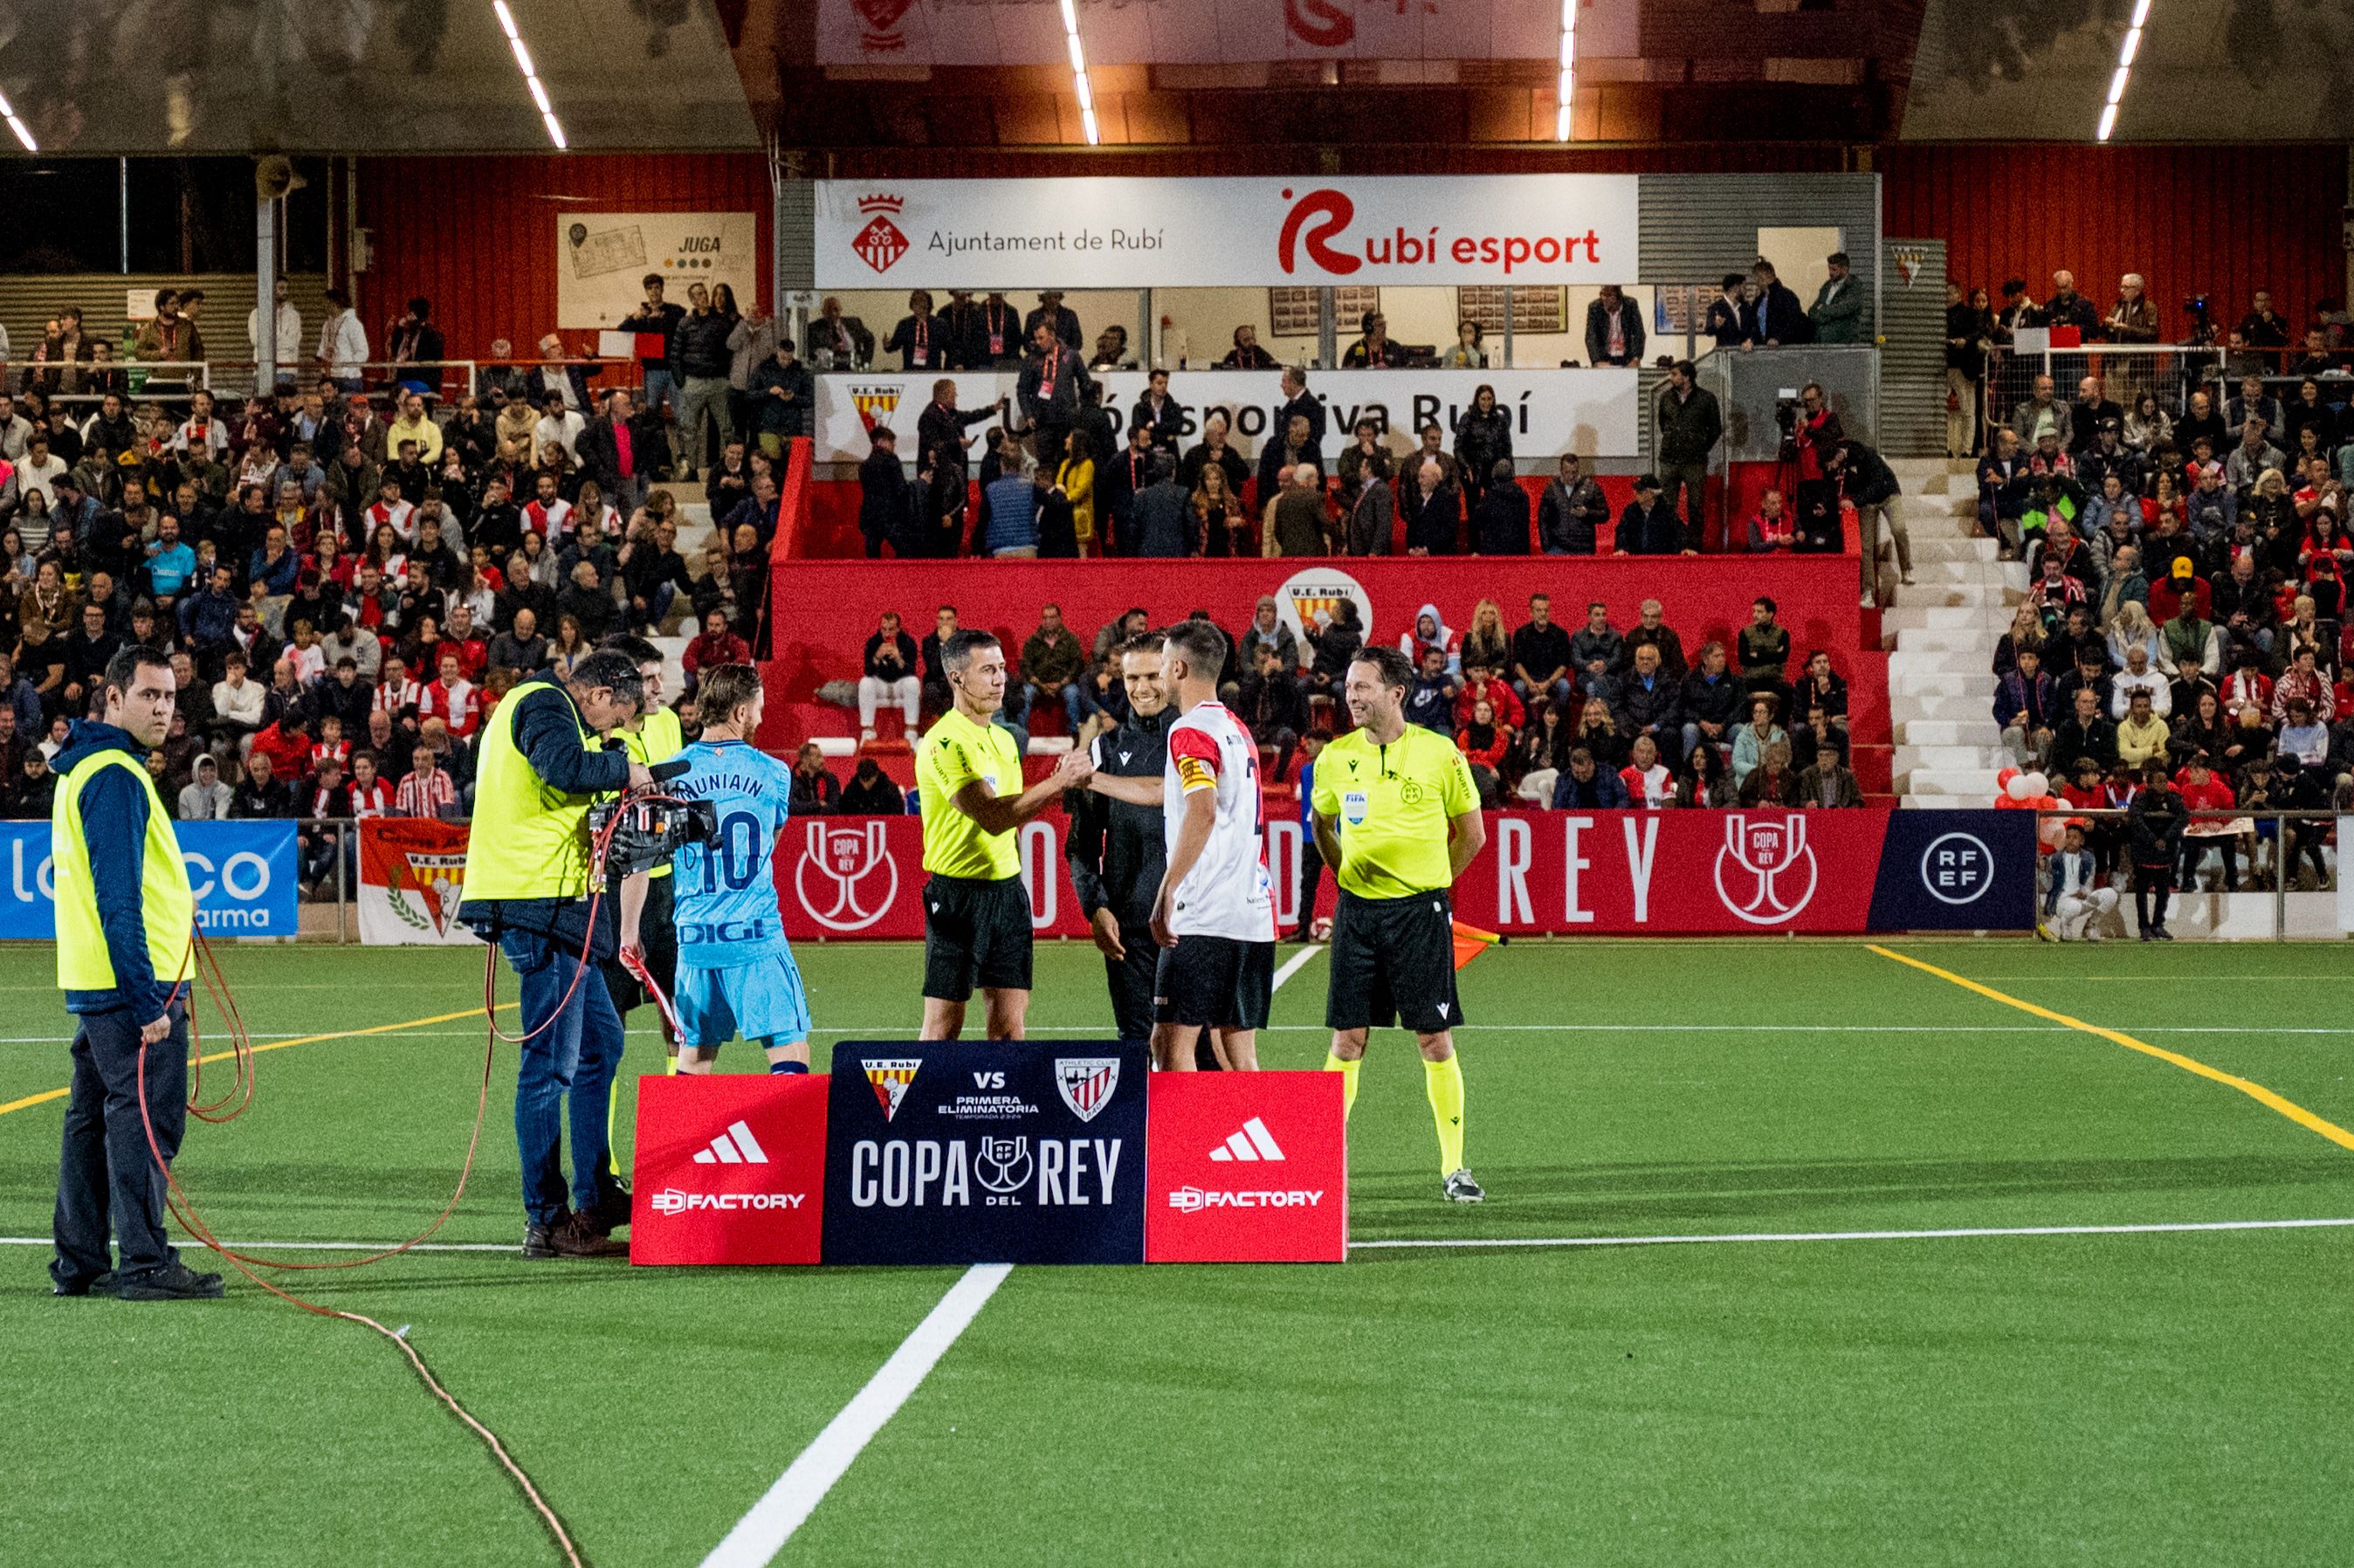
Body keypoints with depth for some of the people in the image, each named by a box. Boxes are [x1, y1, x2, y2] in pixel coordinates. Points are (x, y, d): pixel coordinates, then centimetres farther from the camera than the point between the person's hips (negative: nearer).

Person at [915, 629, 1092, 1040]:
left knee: (1010, 1018, 5)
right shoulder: (944, 742, -13)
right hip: (958, 893, -8)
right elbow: (992, 817, -22)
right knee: (944, 1025, -3)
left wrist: (1051, 791, 2)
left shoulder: (1004, 739, 14)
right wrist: (1056, 783, -19)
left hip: (1008, 888, 8)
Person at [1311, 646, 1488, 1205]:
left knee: (1435, 1038, -1)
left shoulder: (1440, 754, -5)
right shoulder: (1335, 757, 3)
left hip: (1421, 911, -2)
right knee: (1348, 1039, 3)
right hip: (1357, 911, 2)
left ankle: (1454, 1165, 6)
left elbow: (1472, 834, 7)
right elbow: (1322, 827, 22)